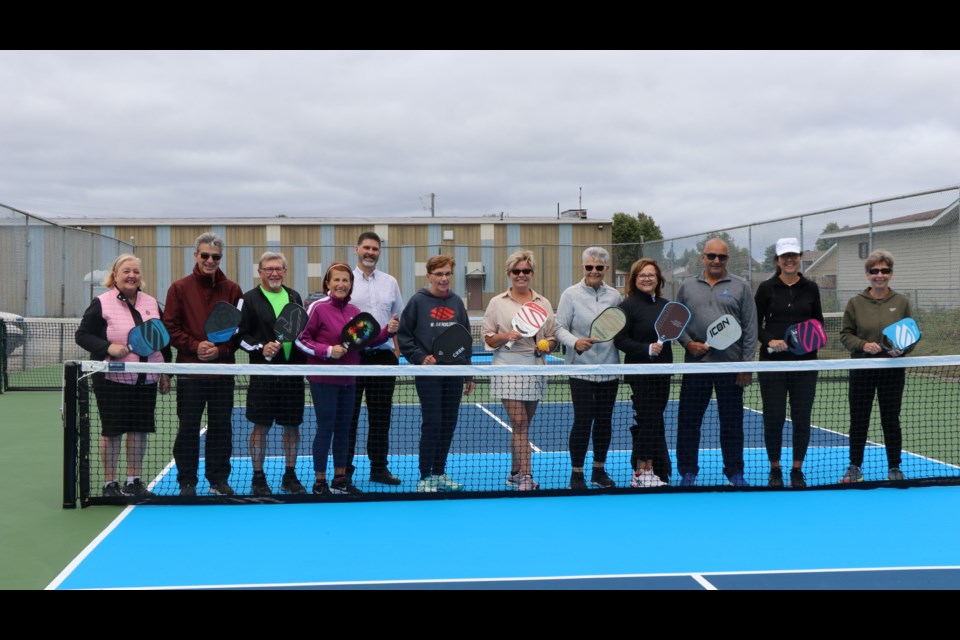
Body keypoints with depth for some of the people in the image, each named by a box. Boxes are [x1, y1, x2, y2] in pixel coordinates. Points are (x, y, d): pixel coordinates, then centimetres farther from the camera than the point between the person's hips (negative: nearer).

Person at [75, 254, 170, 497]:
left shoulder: (152, 303, 10)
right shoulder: (102, 303, -4)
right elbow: (82, 335, -5)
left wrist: (165, 373, 12)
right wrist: (108, 348, -21)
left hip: (146, 380, 4)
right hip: (113, 380, -4)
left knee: (140, 429, 7)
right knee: (112, 431, 2)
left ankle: (133, 481, 19)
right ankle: (110, 483, 12)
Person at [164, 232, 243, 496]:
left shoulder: (232, 290, 6)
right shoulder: (180, 289, 2)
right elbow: (170, 327, 0)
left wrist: (221, 349, -11)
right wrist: (194, 346, -13)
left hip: (223, 371, 1)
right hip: (189, 371, -1)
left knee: (221, 427, 7)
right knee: (188, 428, 3)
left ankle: (219, 479, 18)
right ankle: (187, 481, 12)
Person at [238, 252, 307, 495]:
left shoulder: (294, 297, 13)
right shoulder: (249, 299, -1)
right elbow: (240, 335, -4)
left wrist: (305, 359, 10)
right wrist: (260, 348, -18)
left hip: (293, 371, 4)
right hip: (263, 373, -4)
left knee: (292, 425, 8)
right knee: (261, 426, 1)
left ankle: (290, 476, 20)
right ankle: (258, 478, 11)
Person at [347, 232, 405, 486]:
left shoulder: (390, 282, 12)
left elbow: (398, 320, 15)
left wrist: (396, 351, 5)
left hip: (383, 354, 3)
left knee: (381, 414, 7)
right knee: (348, 414, 0)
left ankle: (379, 468, 15)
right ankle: (344, 469, 8)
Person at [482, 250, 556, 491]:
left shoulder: (543, 303, 10)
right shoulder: (498, 303, 4)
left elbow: (552, 339, 13)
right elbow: (488, 339, 4)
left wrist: (546, 346, -8)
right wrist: (506, 336, -14)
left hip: (534, 370, 3)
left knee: (522, 424, 9)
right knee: (519, 424, -10)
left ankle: (515, 474, 21)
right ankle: (526, 476, -11)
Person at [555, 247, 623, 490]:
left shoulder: (614, 295, 7)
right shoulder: (571, 294, -3)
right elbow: (560, 327, -5)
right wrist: (575, 342, -21)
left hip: (609, 368, 4)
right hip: (581, 368, -4)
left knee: (604, 420, 9)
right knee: (583, 420, -6)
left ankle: (599, 470, 23)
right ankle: (576, 474, 5)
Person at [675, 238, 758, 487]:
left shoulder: (740, 287, 5)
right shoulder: (687, 287, 10)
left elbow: (750, 328, 2)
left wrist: (747, 365, -5)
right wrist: (688, 343, -7)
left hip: (731, 365, -1)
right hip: (695, 364, 1)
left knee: (732, 422, 6)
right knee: (688, 420, 4)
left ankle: (735, 472, 18)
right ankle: (688, 472, 15)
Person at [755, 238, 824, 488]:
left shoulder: (810, 288, 6)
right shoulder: (767, 288, 0)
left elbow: (818, 321, 13)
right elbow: (755, 324, 2)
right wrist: (769, 341, -15)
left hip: (804, 361, 2)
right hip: (773, 362, -2)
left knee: (802, 417, 3)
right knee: (774, 417, 0)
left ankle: (797, 471, 15)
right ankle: (775, 470, 15)